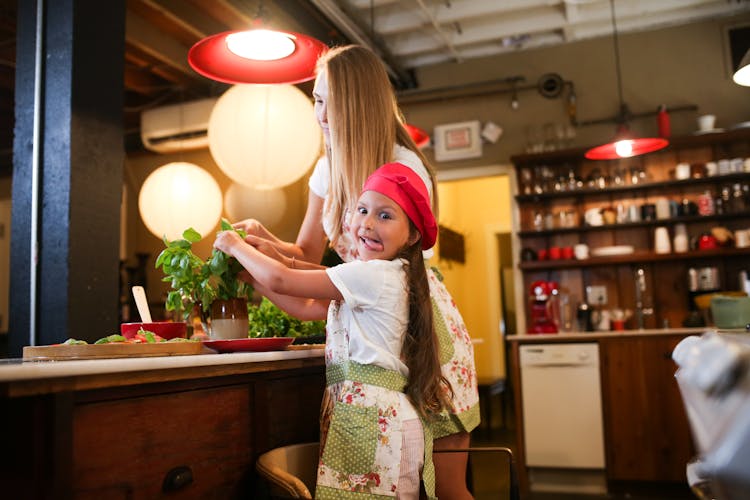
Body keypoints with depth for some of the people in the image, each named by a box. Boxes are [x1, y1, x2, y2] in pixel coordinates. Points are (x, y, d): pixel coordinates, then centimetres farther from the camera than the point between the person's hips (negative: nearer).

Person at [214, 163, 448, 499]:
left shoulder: (375, 274, -15)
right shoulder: (373, 281, 16)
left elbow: (280, 280, -11)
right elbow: (305, 307, 18)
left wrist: (236, 246, 5)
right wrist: (251, 276, 14)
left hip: (371, 417, -9)